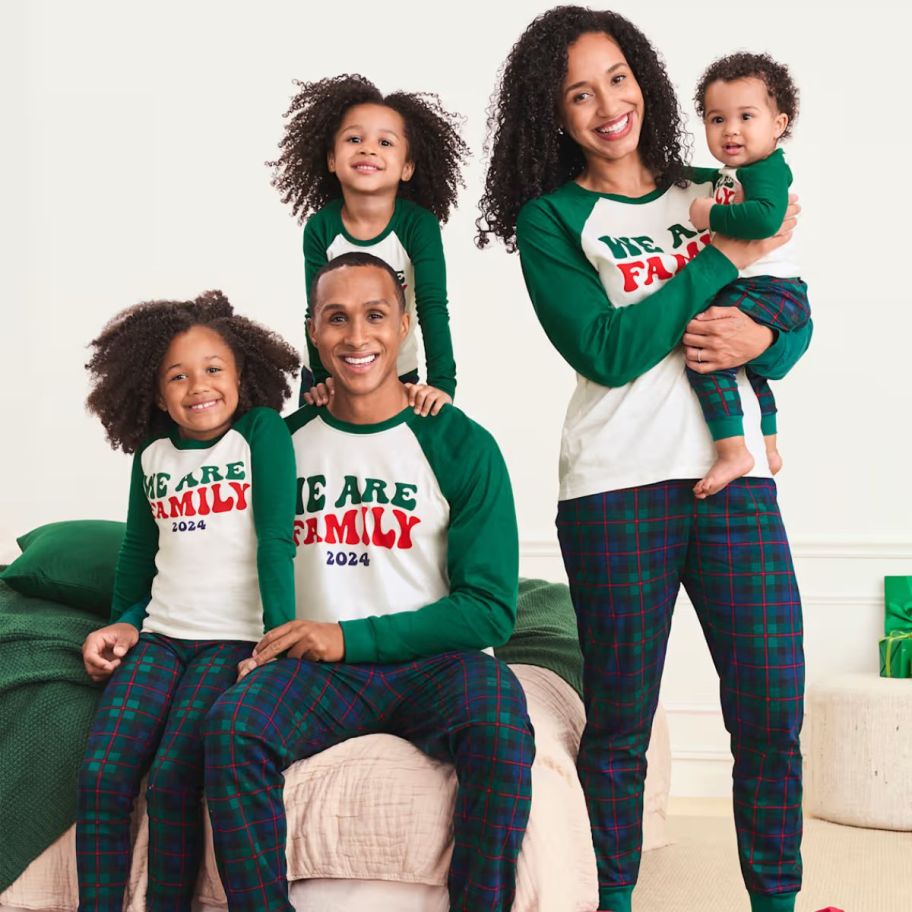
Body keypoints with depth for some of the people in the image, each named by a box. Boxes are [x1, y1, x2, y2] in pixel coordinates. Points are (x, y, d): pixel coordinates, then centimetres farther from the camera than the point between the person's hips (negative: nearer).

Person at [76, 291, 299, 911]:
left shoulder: (262, 433, -3)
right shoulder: (151, 454, 11)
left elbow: (275, 540, -11)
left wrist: (280, 640, -18)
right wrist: (123, 623, 12)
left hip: (237, 638, -4)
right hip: (161, 635, 4)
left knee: (171, 778, -23)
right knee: (101, 773, -16)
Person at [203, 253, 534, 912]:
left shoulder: (460, 446, 2)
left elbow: (490, 609, -3)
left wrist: (352, 637, -10)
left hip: (432, 663, -2)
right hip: (317, 668, 2)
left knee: (501, 724, -35)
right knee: (232, 724, -30)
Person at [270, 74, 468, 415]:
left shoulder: (419, 225, -19)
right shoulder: (320, 228, -15)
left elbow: (433, 308, -26)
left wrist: (442, 384, -37)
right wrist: (323, 379, -28)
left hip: (397, 375, -1)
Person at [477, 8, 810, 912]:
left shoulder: (711, 194, 16)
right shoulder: (549, 219, 4)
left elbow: (796, 322, 16)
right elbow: (606, 351, -10)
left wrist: (761, 339, -9)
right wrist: (724, 260, -6)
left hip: (735, 474, 3)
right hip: (618, 488, -3)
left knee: (773, 711, 2)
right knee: (619, 722, 4)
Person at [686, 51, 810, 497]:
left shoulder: (766, 169, -17)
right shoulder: (731, 172, 13)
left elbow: (764, 217, -38)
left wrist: (711, 215, -29)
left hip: (768, 289, -12)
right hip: (746, 289, 12)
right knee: (751, 368, 30)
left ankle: (733, 452, -22)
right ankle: (768, 448, 47)